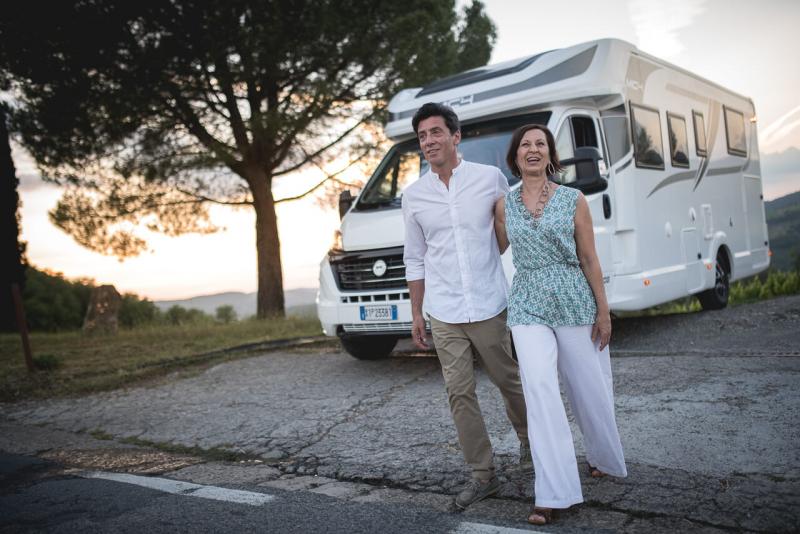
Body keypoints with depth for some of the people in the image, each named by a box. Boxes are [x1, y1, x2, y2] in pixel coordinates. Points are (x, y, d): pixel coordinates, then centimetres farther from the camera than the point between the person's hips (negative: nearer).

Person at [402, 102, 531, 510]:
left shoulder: (491, 178, -4)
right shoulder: (413, 196, 3)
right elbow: (415, 259, 9)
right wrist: (416, 314, 9)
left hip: (490, 307, -2)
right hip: (444, 315, 2)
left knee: (508, 381, 12)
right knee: (459, 394, 3)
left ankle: (528, 439, 40)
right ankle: (483, 475, 15)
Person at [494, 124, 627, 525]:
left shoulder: (573, 200, -1)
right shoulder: (504, 205, 4)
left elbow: (589, 259, -1)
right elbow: (495, 250, 18)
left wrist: (603, 311, -2)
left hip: (576, 304, -1)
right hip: (528, 308, 1)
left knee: (590, 390, 9)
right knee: (540, 391, -11)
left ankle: (605, 460, 37)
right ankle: (553, 495, -8)